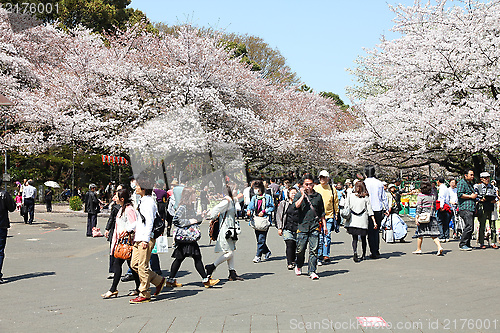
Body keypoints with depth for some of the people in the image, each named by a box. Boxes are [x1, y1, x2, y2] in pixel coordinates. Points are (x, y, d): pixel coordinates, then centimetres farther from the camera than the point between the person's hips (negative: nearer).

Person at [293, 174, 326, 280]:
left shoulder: (318, 196, 12)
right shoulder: (299, 195, 7)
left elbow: (322, 212, 17)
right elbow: (296, 206, -12)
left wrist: (324, 225, 13)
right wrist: (303, 195, -11)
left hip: (315, 227, 1)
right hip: (302, 226, -1)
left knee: (314, 250, -5)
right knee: (300, 249, 4)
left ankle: (312, 271, -3)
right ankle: (299, 266, 29)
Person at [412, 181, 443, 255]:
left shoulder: (420, 195, -4)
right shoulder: (432, 195, 10)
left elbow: (419, 206, -10)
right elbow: (434, 205, 15)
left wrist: (417, 216, -12)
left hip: (423, 216, -4)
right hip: (432, 216, 4)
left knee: (420, 234, 7)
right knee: (433, 234, 2)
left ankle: (419, 249, 14)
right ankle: (439, 247, -16)